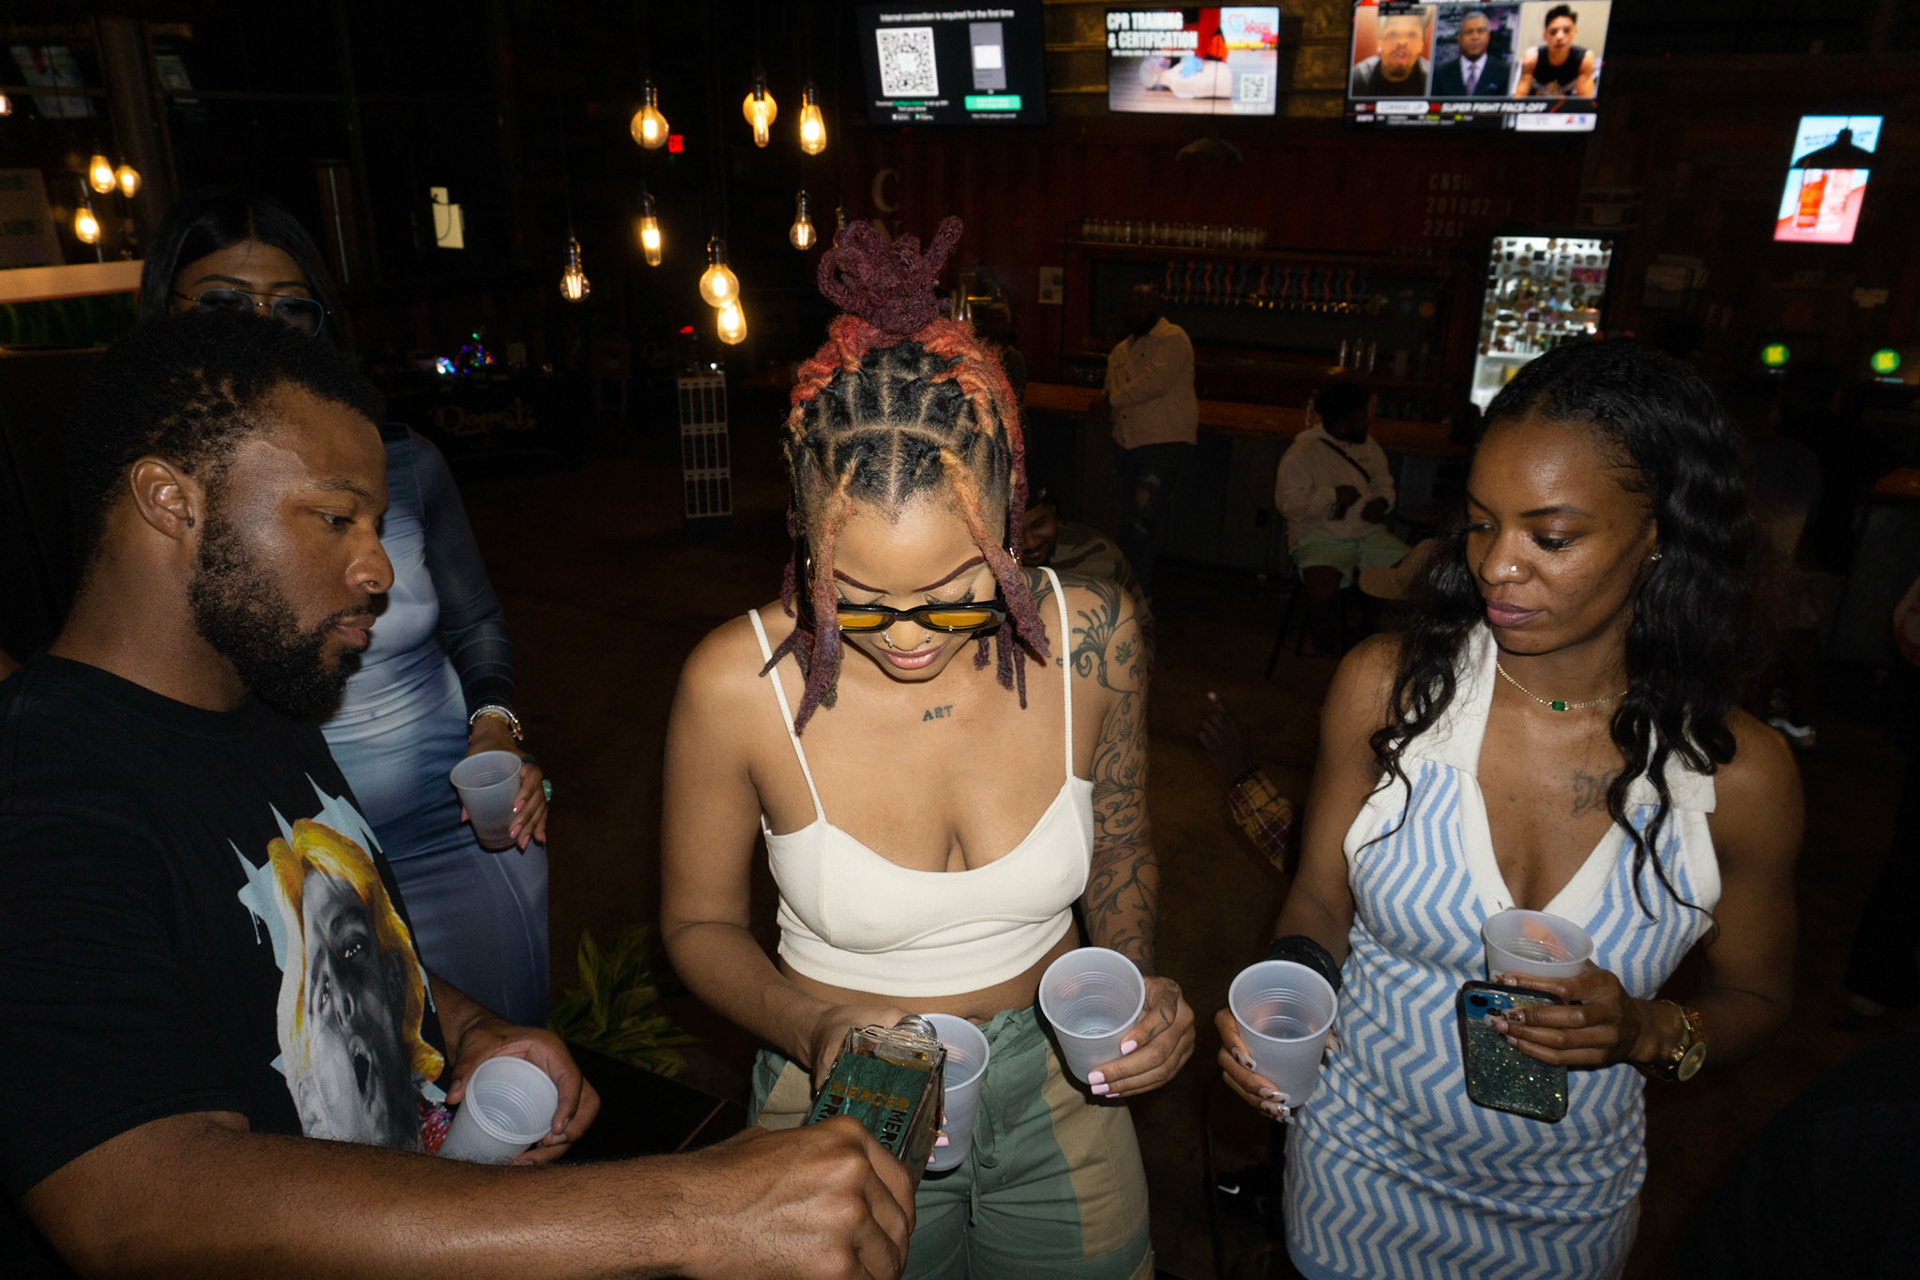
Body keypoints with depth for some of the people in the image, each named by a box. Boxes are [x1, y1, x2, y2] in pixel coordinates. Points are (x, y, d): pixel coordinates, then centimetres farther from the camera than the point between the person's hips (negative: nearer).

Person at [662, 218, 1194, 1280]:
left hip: (1055, 1088, 3)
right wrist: (808, 1024, -23)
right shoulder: (737, 684, -23)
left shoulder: (1090, 637, -17)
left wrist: (1131, 980, -15)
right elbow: (698, 922, -7)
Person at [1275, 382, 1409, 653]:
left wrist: (1381, 502, 3)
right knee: (1323, 593, -34)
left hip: (1368, 533, 6)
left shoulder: (1367, 444, 13)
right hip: (1319, 537, -6)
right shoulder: (1301, 452, -8)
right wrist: (1334, 495, -15)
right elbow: (1288, 502, -16)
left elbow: (1383, 481, 25)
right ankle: (1323, 634, 1)